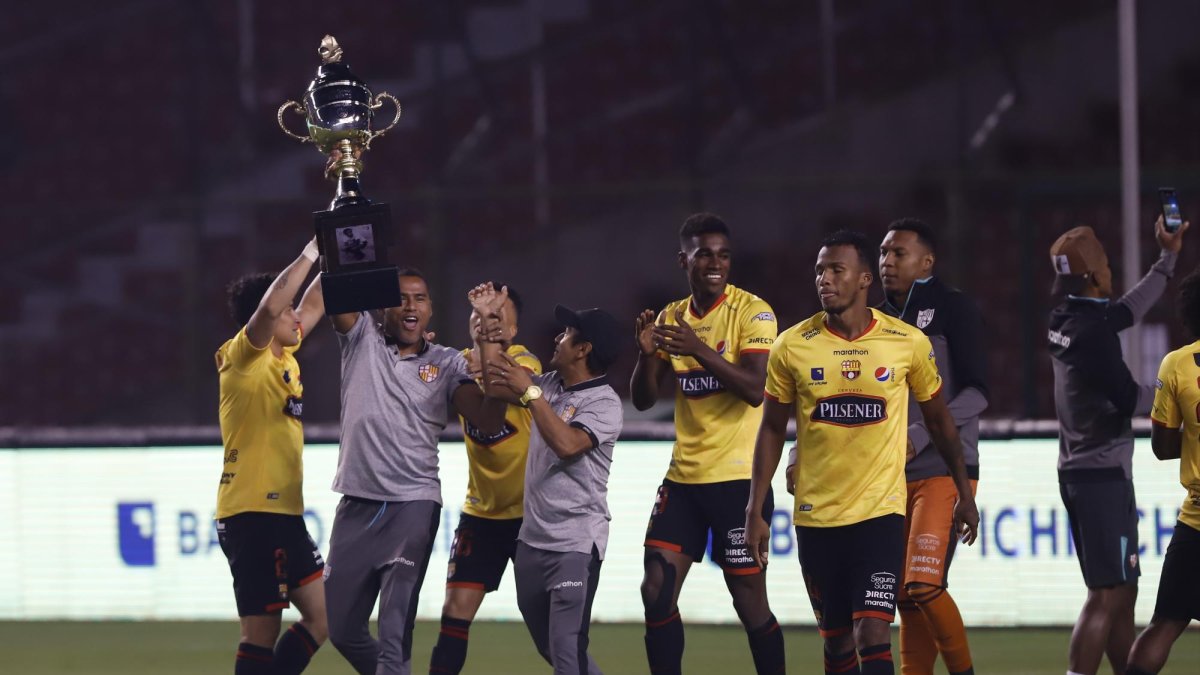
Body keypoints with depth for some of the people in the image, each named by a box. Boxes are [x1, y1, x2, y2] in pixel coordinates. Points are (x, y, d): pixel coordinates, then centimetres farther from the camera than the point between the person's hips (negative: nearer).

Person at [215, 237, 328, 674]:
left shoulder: (283, 356, 13)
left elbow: (314, 305, 26)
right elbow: (268, 308, -29)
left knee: (323, 614, 7)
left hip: (283, 512, 9)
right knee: (263, 633, -8)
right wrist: (311, 252, -24)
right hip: (253, 515, -9)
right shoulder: (244, 356, -10)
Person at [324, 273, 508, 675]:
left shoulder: (448, 365, 4)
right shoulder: (362, 339, 7)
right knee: (341, 628, 11)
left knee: (395, 634, -10)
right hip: (357, 505, 3)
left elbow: (489, 420, -8)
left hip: (413, 506, -3)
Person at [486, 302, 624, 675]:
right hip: (532, 539, 9)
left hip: (576, 544, -9)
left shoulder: (604, 403, -13)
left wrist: (529, 392, -25)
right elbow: (497, 382, 22)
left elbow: (566, 444, -29)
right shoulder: (549, 385, 10)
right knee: (548, 644, 16)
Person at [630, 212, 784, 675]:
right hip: (683, 478, 6)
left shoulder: (752, 312, -8)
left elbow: (755, 389, -20)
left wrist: (698, 350, -31)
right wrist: (647, 354, -11)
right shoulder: (671, 318, 10)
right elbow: (643, 400, 8)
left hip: (739, 479, -6)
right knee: (656, 593, 0)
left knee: (749, 599, -2)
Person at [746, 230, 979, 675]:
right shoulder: (792, 347, -2)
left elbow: (939, 421, 10)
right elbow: (772, 430, 7)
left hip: (881, 512, -2)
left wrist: (965, 496, 14)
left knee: (873, 634, -14)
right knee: (837, 639, 9)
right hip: (816, 517, 2)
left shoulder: (909, 344, -4)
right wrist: (755, 511, 3)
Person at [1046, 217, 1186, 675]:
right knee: (1108, 595, -11)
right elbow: (1129, 400, -17)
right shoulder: (1093, 329, -17)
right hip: (1103, 474, -10)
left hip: (1077, 472, 10)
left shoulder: (1065, 322, 9)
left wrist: (1167, 259, 32)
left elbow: (1128, 311, 26)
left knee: (1122, 592, 15)